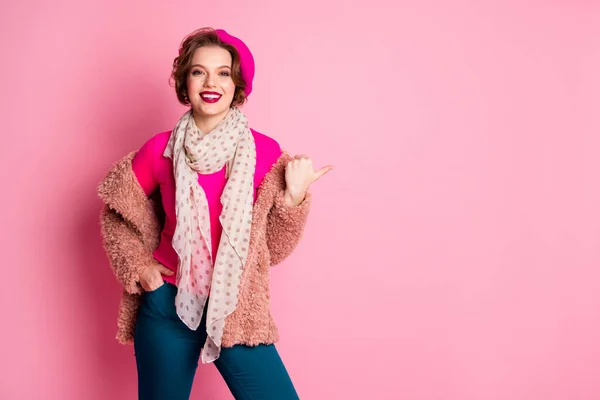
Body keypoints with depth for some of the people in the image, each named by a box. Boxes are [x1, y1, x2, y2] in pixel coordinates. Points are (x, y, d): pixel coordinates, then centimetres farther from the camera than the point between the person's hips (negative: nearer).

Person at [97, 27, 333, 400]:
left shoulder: (265, 152, -7)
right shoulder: (161, 149, -5)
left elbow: (271, 247, -2)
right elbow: (115, 209, 12)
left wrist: (294, 195, -15)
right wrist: (138, 265, 1)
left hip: (236, 311, 0)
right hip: (168, 306, 1)